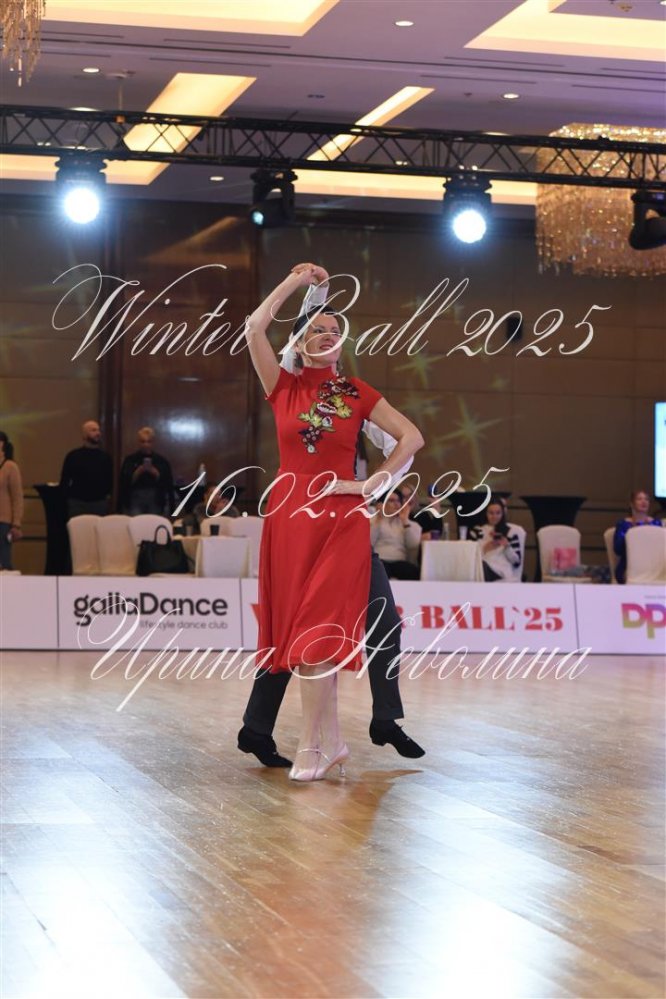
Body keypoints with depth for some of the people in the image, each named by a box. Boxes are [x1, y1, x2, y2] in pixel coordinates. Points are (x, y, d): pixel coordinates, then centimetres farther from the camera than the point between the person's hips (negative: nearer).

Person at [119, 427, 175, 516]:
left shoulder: (161, 461, 6)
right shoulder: (130, 460, 4)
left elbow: (168, 484, 0)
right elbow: (124, 483, -3)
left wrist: (155, 473, -14)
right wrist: (137, 472, -15)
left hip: (156, 502, 1)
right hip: (135, 501, -1)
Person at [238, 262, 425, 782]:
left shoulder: (356, 391, 5)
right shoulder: (284, 387, 6)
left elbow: (412, 436, 5)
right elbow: (255, 327, -7)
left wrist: (375, 483, -4)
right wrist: (295, 281, 0)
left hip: (342, 519, -2)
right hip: (290, 514, 2)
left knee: (318, 628, -9)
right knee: (298, 626, 4)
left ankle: (312, 747, -6)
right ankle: (331, 739, 14)